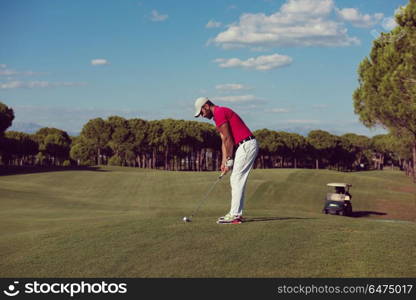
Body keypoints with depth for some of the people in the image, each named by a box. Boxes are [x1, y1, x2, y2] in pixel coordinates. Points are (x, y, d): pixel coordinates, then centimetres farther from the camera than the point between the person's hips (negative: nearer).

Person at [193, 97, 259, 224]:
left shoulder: (219, 113, -12)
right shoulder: (221, 113, 20)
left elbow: (228, 139, -14)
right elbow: (224, 141, 18)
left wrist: (229, 160, -8)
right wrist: (224, 162, 12)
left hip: (246, 145, -10)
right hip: (246, 146, 10)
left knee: (237, 180, -8)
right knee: (235, 180, 13)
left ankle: (234, 215, -7)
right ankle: (236, 213, 16)